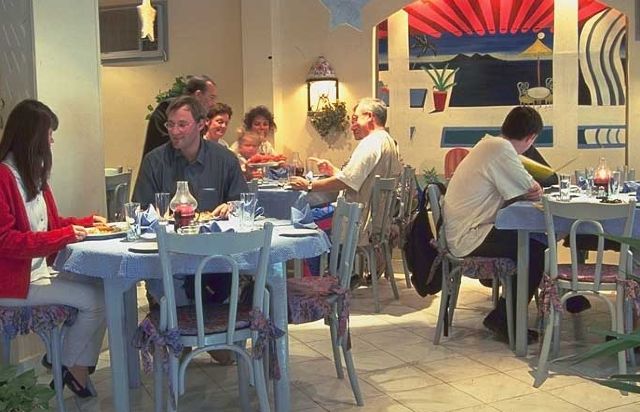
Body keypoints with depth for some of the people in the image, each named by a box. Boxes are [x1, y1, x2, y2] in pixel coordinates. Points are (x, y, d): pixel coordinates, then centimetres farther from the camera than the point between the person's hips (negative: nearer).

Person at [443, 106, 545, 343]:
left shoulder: (489, 143, 13)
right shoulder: (501, 149, -18)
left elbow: (515, 189, 15)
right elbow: (534, 192, -14)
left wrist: (530, 188, -2)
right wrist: (535, 190, 6)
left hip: (461, 232, 10)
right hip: (468, 238, -10)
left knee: (535, 239, 11)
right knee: (536, 251, -11)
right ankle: (502, 320, 0)